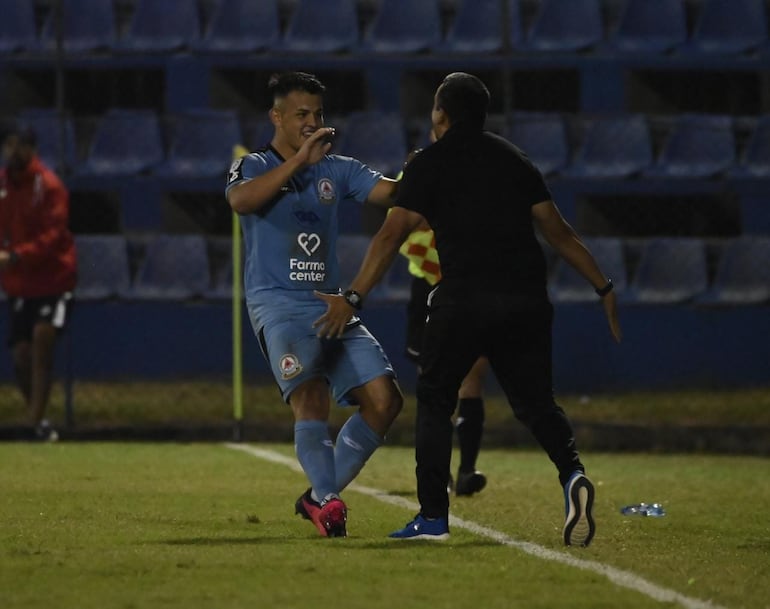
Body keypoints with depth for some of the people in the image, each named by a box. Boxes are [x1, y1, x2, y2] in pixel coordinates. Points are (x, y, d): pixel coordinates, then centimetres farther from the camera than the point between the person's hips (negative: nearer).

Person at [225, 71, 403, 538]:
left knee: (385, 398, -5)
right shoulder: (254, 167, 2)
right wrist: (300, 160, -27)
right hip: (278, 304, -6)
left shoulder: (337, 170, 15)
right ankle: (326, 499, -29)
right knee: (311, 392, -28)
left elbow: (389, 192, 2)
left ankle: (319, 497, 5)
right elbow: (241, 200, -21)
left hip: (330, 304, 6)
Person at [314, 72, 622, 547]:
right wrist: (604, 287, 20)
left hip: (465, 299, -4)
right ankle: (572, 475, -14)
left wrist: (353, 297, -6)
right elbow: (558, 231, 15)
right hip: (527, 301, 4)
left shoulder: (430, 163, 4)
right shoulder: (514, 159, 18)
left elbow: (393, 234, -4)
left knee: (434, 400, 10)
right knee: (536, 401, 14)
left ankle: (433, 516, 3)